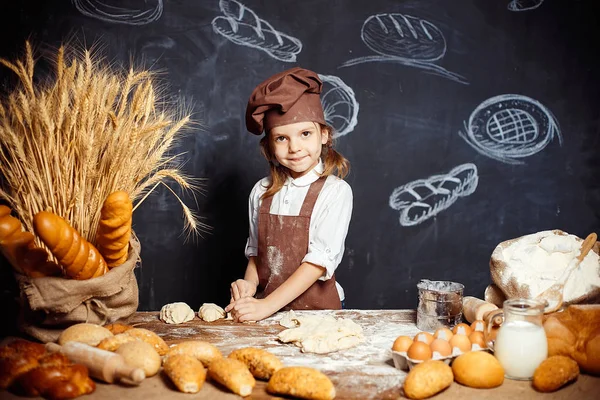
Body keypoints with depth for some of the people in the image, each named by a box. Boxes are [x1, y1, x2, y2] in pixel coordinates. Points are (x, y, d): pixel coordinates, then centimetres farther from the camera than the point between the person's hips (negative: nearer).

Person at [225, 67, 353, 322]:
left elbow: (321, 258, -13)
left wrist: (268, 305, -19)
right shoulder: (262, 192, 6)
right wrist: (249, 284, -5)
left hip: (317, 309, -2)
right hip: (266, 311, 2)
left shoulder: (335, 191, -7)